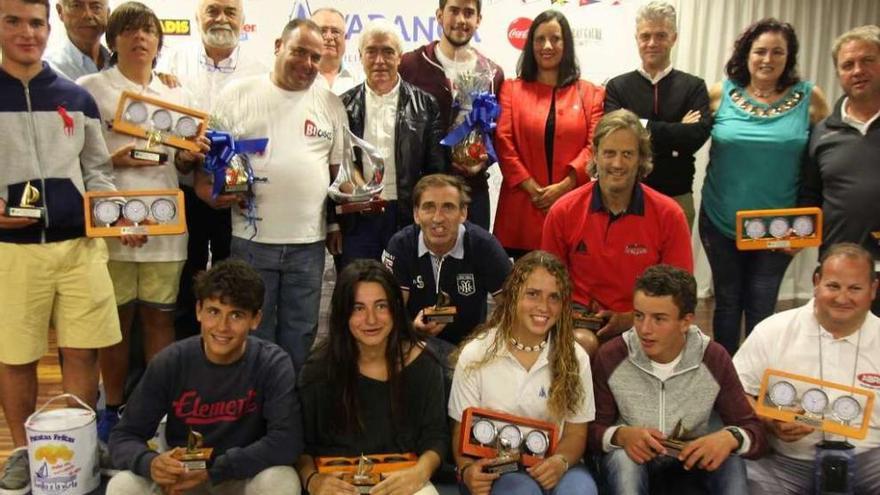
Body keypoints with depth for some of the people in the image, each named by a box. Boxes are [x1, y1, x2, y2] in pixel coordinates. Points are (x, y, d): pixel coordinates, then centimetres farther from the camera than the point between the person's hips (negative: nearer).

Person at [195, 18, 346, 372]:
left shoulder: (330, 104, 8)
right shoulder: (238, 94, 3)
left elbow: (339, 169, 12)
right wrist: (209, 189, -13)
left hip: (309, 242, 2)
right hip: (251, 238, -2)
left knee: (299, 336, 11)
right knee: (252, 335, 8)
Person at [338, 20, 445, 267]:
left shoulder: (424, 105, 3)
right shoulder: (344, 106, 6)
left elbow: (435, 170, 1)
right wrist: (333, 223, -3)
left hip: (408, 218, -1)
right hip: (357, 218, 1)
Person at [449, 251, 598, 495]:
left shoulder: (574, 357, 1)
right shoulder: (475, 355, -5)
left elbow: (575, 433, 4)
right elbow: (462, 432, -1)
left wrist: (561, 461, -18)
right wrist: (467, 470, -22)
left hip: (550, 467, 2)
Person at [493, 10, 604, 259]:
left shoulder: (590, 94, 11)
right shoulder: (511, 89, 10)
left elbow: (595, 146, 1)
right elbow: (503, 142, -1)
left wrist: (563, 186, -11)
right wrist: (532, 188, -10)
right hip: (522, 205, 0)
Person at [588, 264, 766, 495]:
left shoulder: (714, 359, -14)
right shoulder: (610, 357, -16)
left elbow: (756, 431, -11)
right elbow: (591, 429, -10)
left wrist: (730, 438, -35)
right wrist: (620, 435, -33)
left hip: (692, 460, 1)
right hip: (637, 460, -1)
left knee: (730, 463, -29)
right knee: (622, 457, -34)